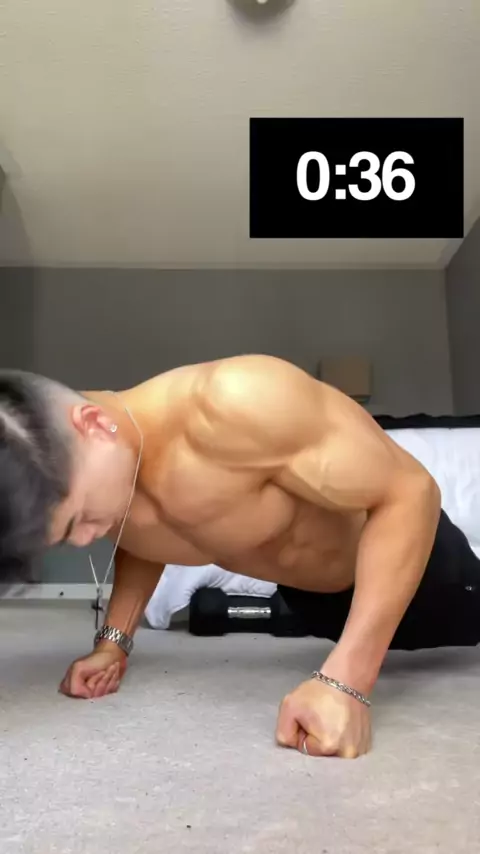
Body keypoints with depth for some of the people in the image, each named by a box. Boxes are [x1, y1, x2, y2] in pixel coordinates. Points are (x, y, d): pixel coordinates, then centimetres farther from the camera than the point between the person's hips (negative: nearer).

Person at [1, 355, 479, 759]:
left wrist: (346, 680, -41)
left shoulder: (232, 402, -44)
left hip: (404, 543, -5)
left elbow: (409, 493, -36)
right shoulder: (73, 485, -22)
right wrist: (113, 640, -11)